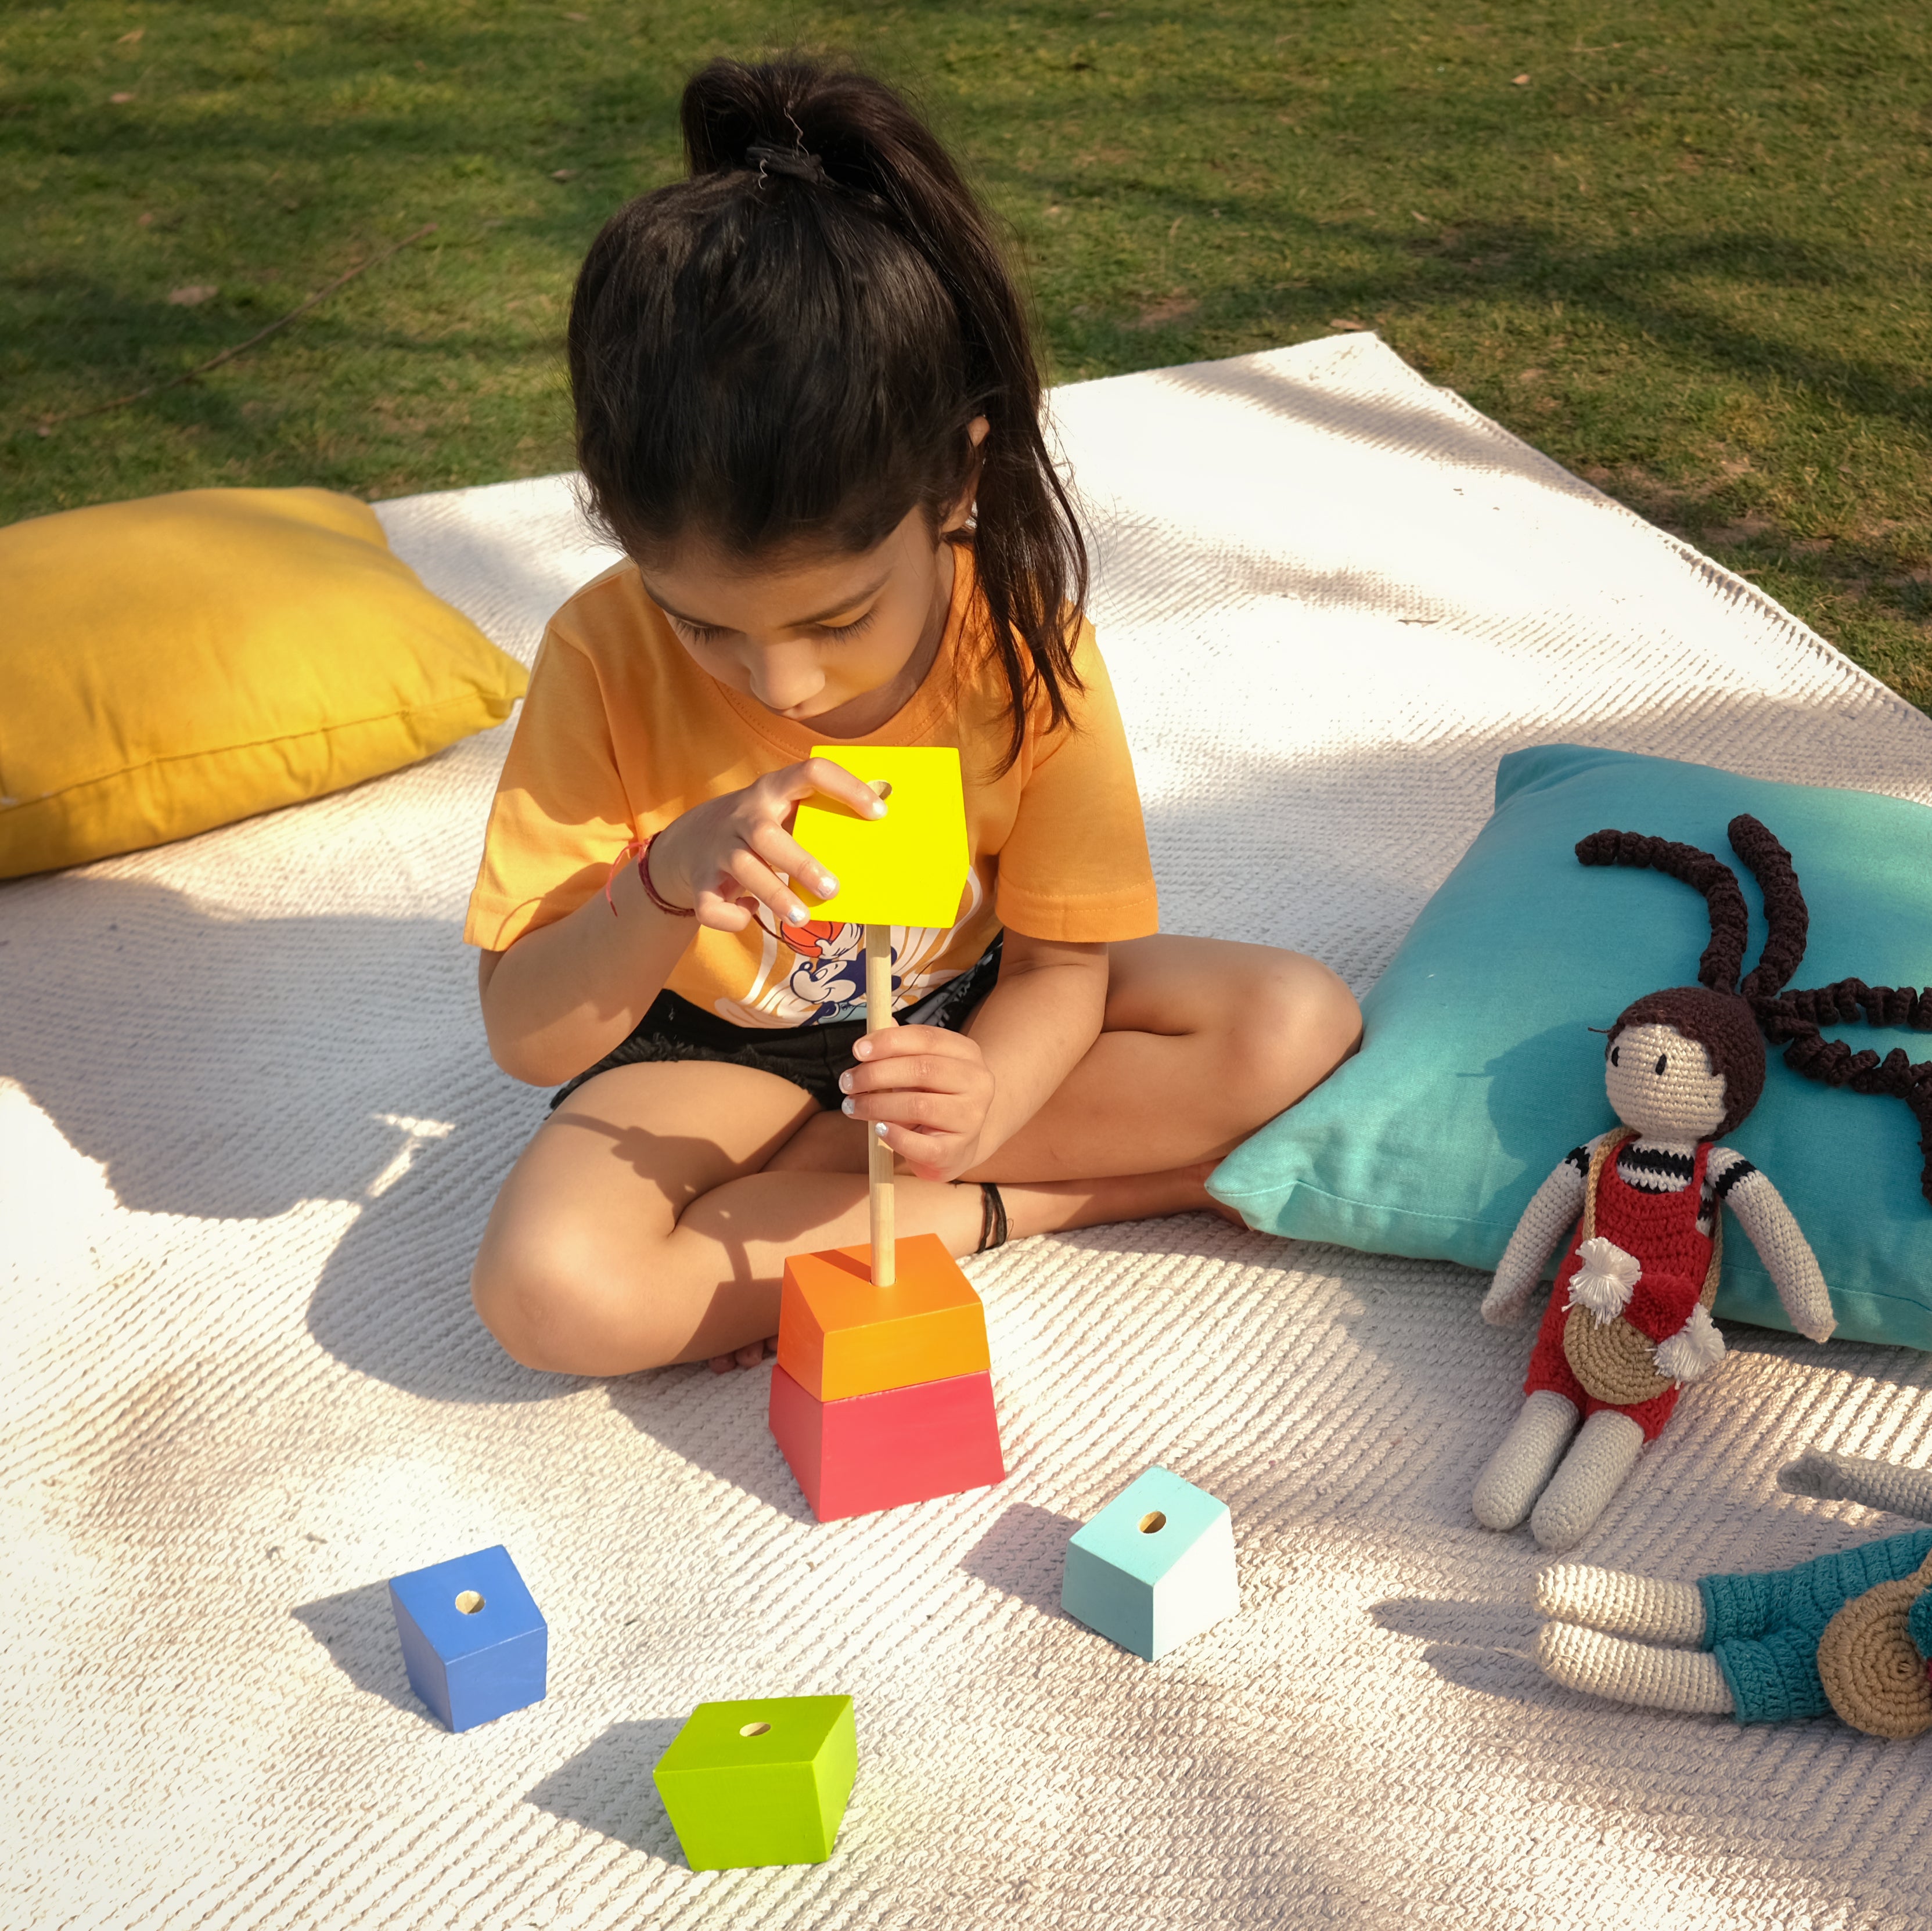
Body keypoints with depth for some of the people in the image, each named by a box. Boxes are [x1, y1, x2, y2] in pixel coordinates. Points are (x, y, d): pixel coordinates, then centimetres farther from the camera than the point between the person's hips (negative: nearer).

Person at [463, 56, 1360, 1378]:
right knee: (547, 1289, -31)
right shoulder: (608, 658, -24)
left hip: (963, 1014, 3)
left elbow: (1060, 962, -12)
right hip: (716, 1050, -2)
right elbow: (526, 1043, -19)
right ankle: (973, 1219, -15)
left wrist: (980, 1097, -36)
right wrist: (665, 884, -40)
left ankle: (771, 1186, -18)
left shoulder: (1024, 640, -22)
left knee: (1298, 1022, -19)